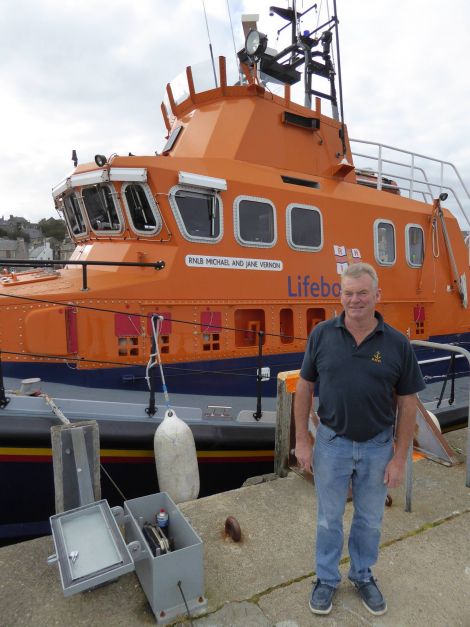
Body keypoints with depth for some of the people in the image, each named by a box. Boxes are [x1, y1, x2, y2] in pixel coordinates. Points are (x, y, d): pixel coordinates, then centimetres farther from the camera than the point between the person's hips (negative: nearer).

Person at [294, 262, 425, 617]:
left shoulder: (397, 343, -10)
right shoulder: (322, 335, -9)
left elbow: (407, 404, -4)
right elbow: (304, 388, -2)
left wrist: (400, 458, -4)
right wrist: (302, 440, -2)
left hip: (378, 446, 1)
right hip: (331, 443, 0)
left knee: (370, 520, 21)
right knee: (329, 519, 17)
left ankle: (363, 576, 47)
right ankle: (327, 579, 41)